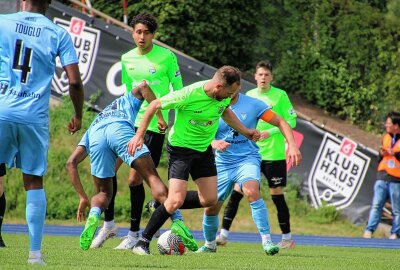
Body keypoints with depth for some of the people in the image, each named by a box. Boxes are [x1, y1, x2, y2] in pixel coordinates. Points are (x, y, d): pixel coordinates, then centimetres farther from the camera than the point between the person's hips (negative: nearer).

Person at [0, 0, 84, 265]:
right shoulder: (58, 34, 4)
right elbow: (75, 82, 0)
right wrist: (78, 116, 14)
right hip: (35, 117, 1)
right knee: (34, 182, 9)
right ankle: (35, 252, 5)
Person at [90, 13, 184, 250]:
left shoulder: (167, 57, -6)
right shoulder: (127, 58, 10)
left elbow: (179, 91, -2)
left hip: (154, 124, -5)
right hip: (130, 120, 5)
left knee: (135, 179, -7)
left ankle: (134, 234, 7)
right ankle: (109, 224, 11)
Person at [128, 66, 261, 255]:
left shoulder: (224, 95, -11)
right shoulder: (188, 95, -30)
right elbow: (155, 105, -17)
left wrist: (245, 131, 10)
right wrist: (139, 135, -15)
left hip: (204, 149, 7)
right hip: (180, 146, -7)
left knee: (209, 200, 4)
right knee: (176, 200, -17)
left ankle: (163, 206, 24)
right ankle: (143, 242, -3)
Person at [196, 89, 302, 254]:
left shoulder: (253, 104, -6)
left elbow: (280, 122, -1)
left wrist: (292, 146, -13)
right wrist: (214, 143, -30)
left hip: (248, 158, -3)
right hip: (223, 163, 3)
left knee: (252, 191, -32)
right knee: (211, 208, 5)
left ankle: (267, 241, -28)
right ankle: (209, 245, 35)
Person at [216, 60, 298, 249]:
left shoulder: (280, 95, -5)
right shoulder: (249, 95, 8)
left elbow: (291, 121, -7)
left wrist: (270, 132, -17)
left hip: (274, 154, -4)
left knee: (276, 194, 0)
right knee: (237, 191, -3)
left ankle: (287, 238, 12)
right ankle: (224, 234, 0)